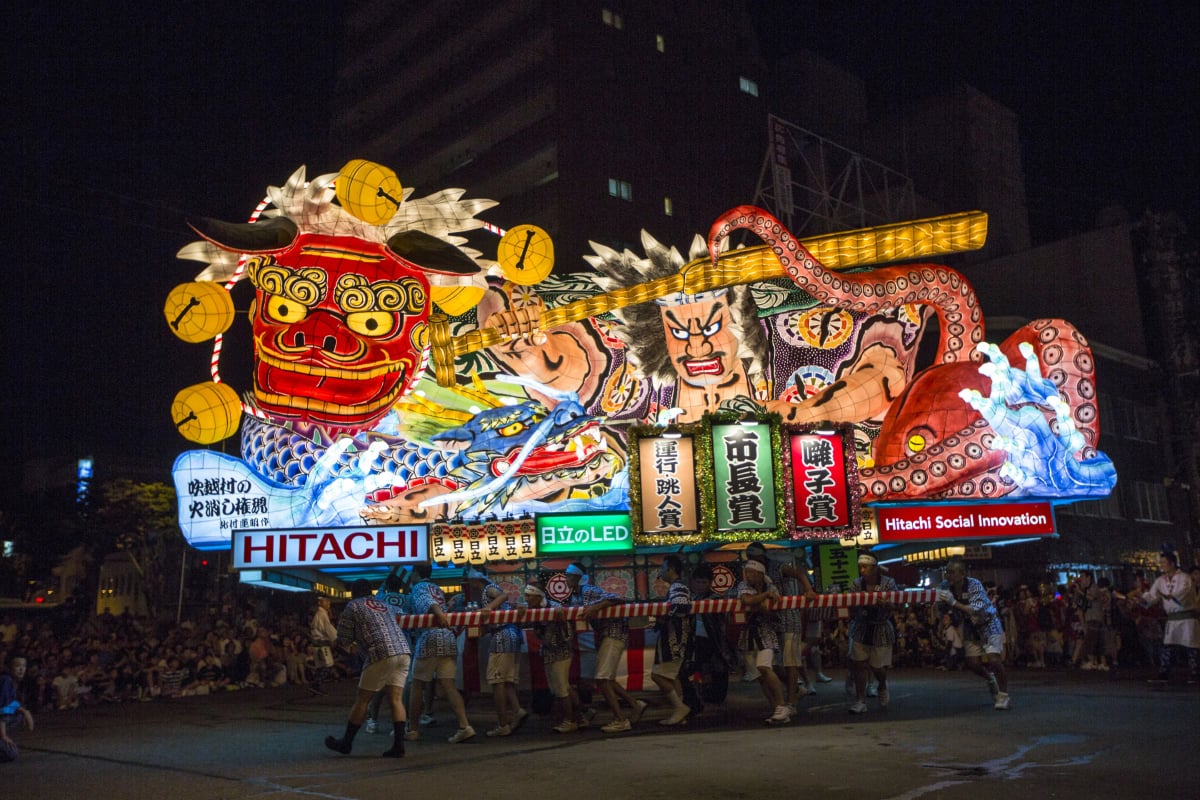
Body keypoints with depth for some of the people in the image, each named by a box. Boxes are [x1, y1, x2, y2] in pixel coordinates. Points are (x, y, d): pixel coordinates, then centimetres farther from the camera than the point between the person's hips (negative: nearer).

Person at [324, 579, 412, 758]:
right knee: (396, 699, 6)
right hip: (404, 651, 6)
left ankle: (346, 743, 19)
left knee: (362, 699, 7)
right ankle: (398, 746, -1)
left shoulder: (352, 607, 10)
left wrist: (350, 642, 33)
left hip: (382, 655, -5)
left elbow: (343, 640, 8)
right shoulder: (384, 605, 27)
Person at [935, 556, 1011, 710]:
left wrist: (954, 603, -47)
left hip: (988, 624, -5)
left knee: (994, 660, -16)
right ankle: (990, 679, 33)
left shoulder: (974, 585, -29)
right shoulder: (945, 587, -15)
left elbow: (976, 611, -38)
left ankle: (1003, 696, 3)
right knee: (972, 663, 0)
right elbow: (941, 611, -9)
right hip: (970, 628, 5)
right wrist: (939, 602, -31)